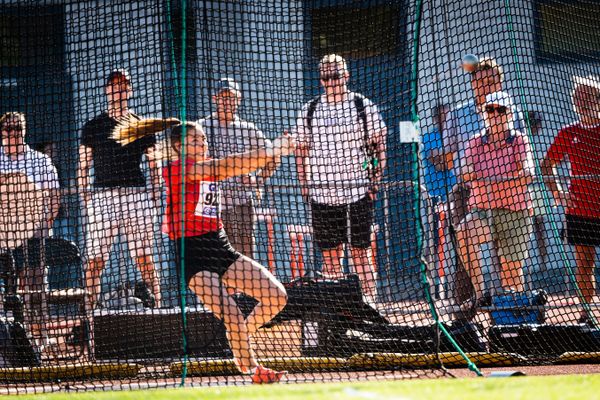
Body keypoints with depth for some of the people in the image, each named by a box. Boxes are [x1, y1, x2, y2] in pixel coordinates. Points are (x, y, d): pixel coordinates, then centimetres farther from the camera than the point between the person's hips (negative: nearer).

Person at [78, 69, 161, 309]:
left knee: (143, 256, -2)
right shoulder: (93, 127, 11)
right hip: (102, 196, 0)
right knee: (95, 257, -5)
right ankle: (88, 307, -4)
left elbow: (154, 167, 14)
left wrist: (154, 198, 4)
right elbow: (83, 168, 10)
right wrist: (85, 199, -1)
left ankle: (157, 304, -2)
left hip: (136, 195, 1)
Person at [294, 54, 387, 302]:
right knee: (329, 251, 4)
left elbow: (380, 144, 6)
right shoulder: (309, 111, 10)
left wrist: (376, 179, -3)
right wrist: (304, 184, 6)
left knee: (360, 249, -2)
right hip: (322, 191, 2)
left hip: (358, 190, -2)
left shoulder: (364, 107, 4)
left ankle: (369, 299, -1)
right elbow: (302, 149, 15)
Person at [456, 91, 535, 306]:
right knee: (464, 231, -31)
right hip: (481, 209, 1)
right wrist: (467, 174, -29)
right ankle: (479, 291, -28)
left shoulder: (519, 140, 1)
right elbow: (466, 174, -6)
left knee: (511, 268, -1)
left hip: (514, 210, -1)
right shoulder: (475, 142, 7)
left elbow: (528, 175, -14)